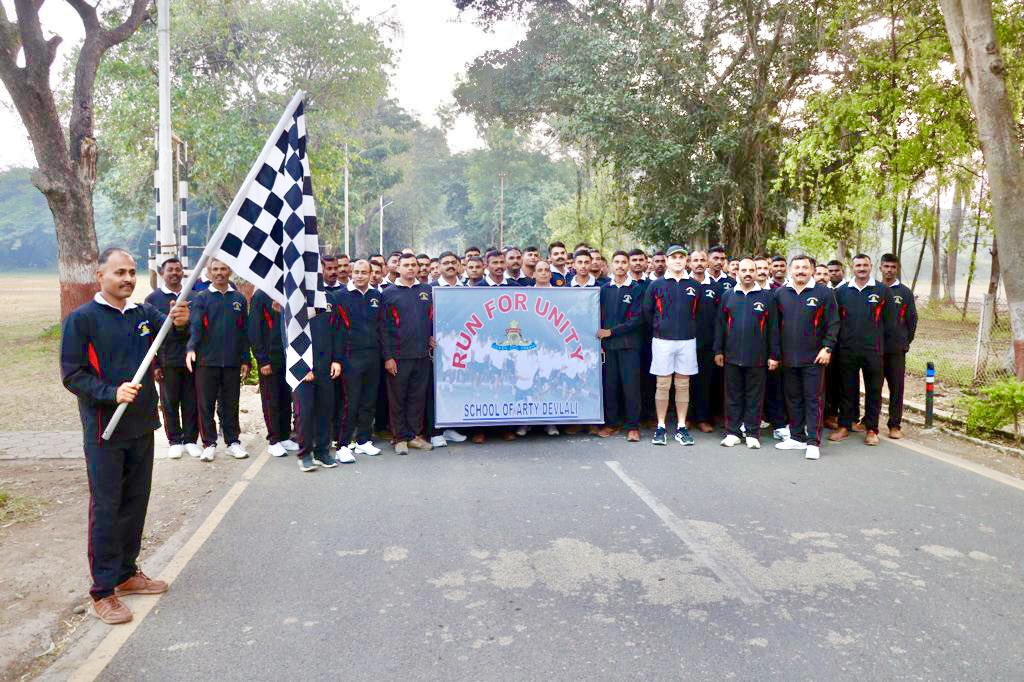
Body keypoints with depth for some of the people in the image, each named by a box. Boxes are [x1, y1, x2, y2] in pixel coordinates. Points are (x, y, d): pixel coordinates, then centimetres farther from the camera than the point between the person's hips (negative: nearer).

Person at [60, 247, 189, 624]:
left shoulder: (144, 313, 6)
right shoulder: (81, 318, -9)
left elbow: (167, 326, -12)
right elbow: (71, 375, -11)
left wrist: (180, 321, -34)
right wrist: (112, 393, -25)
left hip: (142, 426, 6)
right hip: (104, 430, -5)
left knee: (136, 503, 15)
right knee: (106, 508, 2)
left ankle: (127, 573, 30)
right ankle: (103, 590, 12)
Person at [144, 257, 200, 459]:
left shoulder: (192, 297, 8)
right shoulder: (153, 299, 3)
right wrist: (154, 364, -5)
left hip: (191, 358, 2)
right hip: (167, 361, -1)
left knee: (191, 402, 5)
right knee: (170, 403, 5)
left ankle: (190, 440, 16)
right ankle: (175, 441, 16)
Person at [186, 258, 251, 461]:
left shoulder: (239, 299, 9)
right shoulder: (201, 298, 3)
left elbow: (243, 332, 10)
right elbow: (195, 326, -10)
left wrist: (245, 360, 7)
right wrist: (191, 348, -27)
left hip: (232, 362, 2)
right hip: (207, 361, -1)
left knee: (230, 405, 8)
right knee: (206, 405, 4)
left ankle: (233, 441, 18)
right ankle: (209, 444, 13)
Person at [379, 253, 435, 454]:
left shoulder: (427, 291, 9)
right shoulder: (389, 293, 0)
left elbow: (433, 317, 19)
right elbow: (383, 327, -3)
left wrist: (433, 336, 1)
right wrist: (387, 356, -9)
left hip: (422, 355, 3)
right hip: (398, 356, -3)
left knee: (418, 397, 9)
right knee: (397, 399, 4)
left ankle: (414, 435, 20)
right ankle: (400, 438, 13)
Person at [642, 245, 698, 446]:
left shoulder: (693, 286, 6)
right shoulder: (656, 285, 1)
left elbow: (697, 312, 15)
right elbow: (647, 311, 7)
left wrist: (689, 328, 10)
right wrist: (658, 328, 8)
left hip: (687, 340, 2)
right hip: (662, 340, -2)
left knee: (683, 385, 6)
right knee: (663, 385, 2)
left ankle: (681, 427, 13)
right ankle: (660, 427, 11)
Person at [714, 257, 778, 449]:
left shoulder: (766, 296, 2)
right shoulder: (728, 295, 7)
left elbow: (772, 327, 2)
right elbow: (720, 324, 9)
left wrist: (774, 355, -1)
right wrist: (718, 350, 4)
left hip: (757, 357, -1)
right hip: (732, 356, 2)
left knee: (755, 397, 5)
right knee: (733, 395, 8)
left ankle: (752, 434, 14)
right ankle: (733, 432, 16)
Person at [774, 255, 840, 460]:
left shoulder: (823, 293, -2)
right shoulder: (780, 293, 6)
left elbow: (833, 323, -2)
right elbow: (775, 325, 10)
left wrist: (827, 347, -10)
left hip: (814, 358, -4)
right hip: (788, 358, 4)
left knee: (813, 399, -1)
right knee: (793, 399, 11)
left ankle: (813, 442, 2)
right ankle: (797, 437, 22)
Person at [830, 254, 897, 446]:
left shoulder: (883, 291, 1)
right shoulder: (841, 291, 5)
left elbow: (890, 320, 4)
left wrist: (878, 339, 3)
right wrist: (842, 338, 5)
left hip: (873, 350, -1)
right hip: (847, 350, 1)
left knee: (874, 391, 5)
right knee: (847, 389, 8)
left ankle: (871, 429, 14)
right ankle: (844, 426, 17)